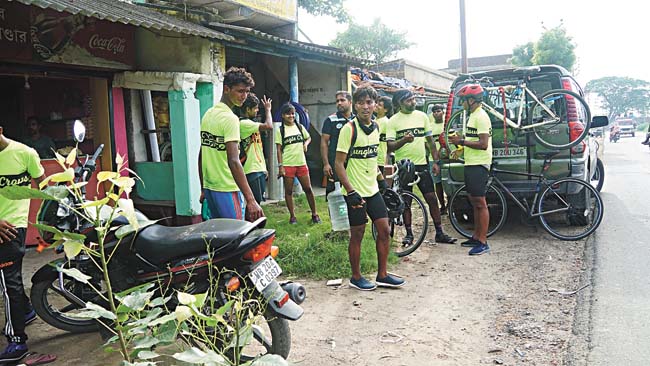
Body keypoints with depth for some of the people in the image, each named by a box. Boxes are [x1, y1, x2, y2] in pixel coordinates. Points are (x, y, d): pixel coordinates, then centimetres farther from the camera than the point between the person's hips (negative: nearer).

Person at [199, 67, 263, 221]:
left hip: (210, 188, 9)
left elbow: (201, 156, 16)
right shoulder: (230, 118, -16)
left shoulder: (208, 114, 11)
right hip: (227, 191, -9)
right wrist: (250, 200, -28)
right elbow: (233, 161, -25)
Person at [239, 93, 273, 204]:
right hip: (252, 170, -10)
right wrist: (267, 109, -9)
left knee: (258, 200, 12)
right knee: (255, 201, -8)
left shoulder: (249, 123, 17)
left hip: (259, 169, 10)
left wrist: (264, 168, 20)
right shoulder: (244, 123, -14)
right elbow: (269, 126, -25)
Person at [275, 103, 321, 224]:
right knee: (289, 191, 4)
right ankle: (292, 216, 15)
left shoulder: (300, 127, 7)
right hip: (287, 164, -2)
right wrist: (280, 166, -9)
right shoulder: (280, 130, -2)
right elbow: (279, 149, -3)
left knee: (308, 188, 5)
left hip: (301, 163, 3)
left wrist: (306, 144, -1)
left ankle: (314, 214, 16)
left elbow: (308, 138, 22)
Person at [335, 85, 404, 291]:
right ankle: (356, 278, 19)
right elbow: (339, 163, -15)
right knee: (357, 234, 3)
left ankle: (382, 275, 21)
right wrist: (350, 191, -21)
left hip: (373, 189, 7)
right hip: (356, 192, -7)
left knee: (384, 230, 8)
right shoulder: (349, 129, -13)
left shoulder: (375, 127, 8)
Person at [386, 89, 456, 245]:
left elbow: (430, 140, 12)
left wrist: (436, 161, 6)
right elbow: (390, 147, -8)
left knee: (432, 198, 0)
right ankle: (409, 234, 18)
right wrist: (403, 140, -26)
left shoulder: (422, 116, 7)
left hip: (421, 165, 2)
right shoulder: (393, 121, -3)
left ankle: (439, 233, 9)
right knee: (405, 202, 6)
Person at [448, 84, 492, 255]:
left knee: (480, 203, -7)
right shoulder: (473, 116, 17)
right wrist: (461, 141, 15)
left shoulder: (481, 117, -15)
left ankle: (483, 242, -2)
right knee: (475, 202, 14)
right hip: (471, 164, 11)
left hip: (478, 165, -11)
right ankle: (476, 237, 23)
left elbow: (483, 144, -22)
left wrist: (462, 141, -17)